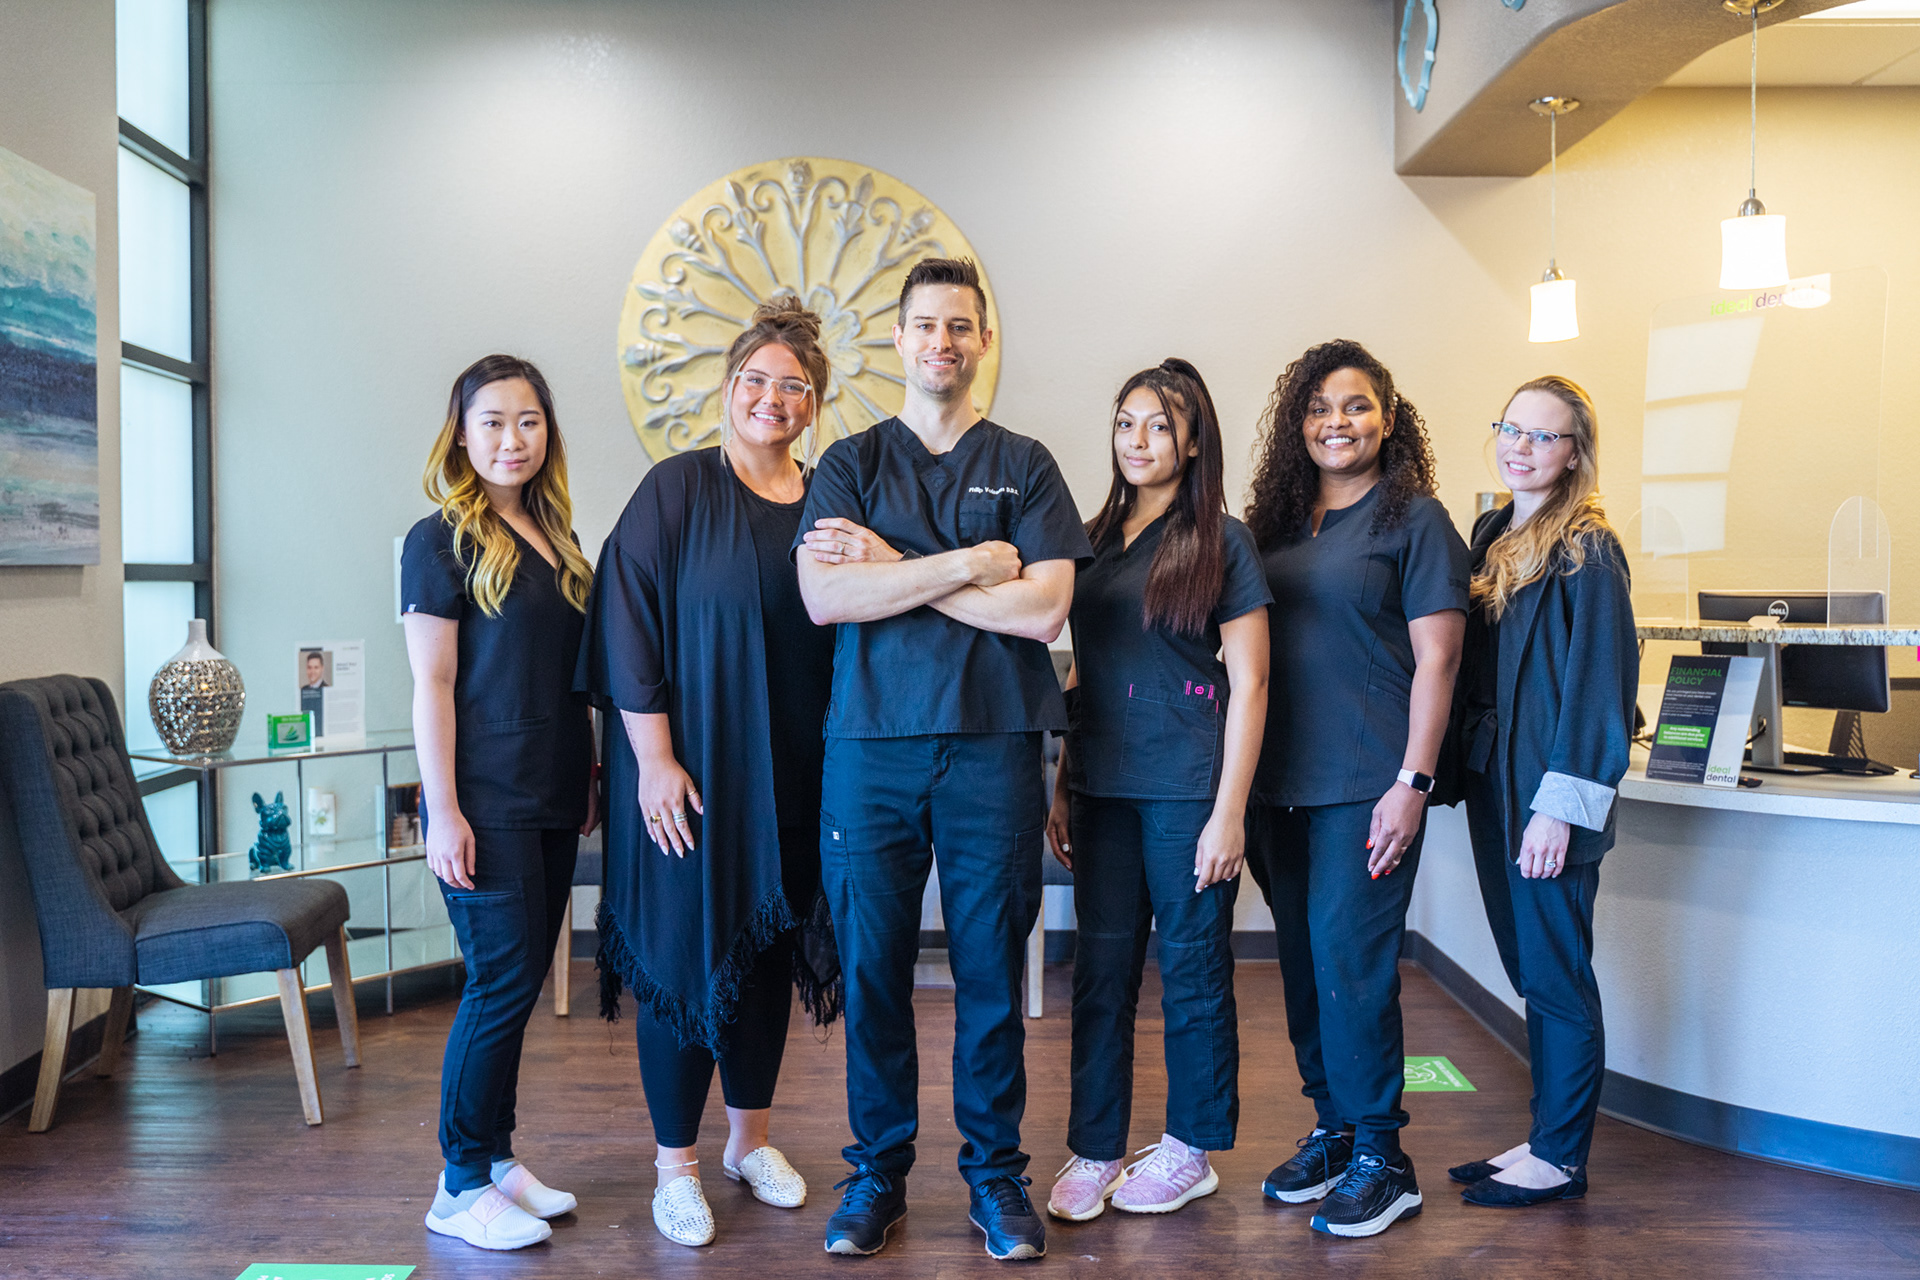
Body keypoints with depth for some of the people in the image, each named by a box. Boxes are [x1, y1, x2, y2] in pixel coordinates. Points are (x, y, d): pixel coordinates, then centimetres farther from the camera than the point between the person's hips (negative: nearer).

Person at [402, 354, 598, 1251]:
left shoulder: (556, 538, 13)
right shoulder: (442, 540, -6)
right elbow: (432, 683, -11)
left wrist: (590, 779, 16)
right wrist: (442, 812, -15)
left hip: (551, 799, 7)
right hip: (486, 800, -7)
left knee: (519, 981, 12)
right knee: (502, 982, -4)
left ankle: (496, 1155, 25)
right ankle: (461, 1186, 10)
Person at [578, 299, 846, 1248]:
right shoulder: (677, 489, -7)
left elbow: (847, 634, 13)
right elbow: (630, 625, -12)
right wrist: (654, 760, -15)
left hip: (789, 775, 5)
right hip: (688, 771, -4)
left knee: (768, 948, 13)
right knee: (685, 949, 2)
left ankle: (751, 1140, 31)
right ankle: (675, 1163, 18)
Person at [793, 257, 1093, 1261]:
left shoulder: (1025, 466, 8)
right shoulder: (850, 464, 11)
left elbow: (1041, 609, -6)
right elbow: (822, 597, -6)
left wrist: (890, 568, -6)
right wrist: (968, 562, -10)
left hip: (993, 745, -1)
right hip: (870, 743, 1)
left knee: (991, 969, 5)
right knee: (872, 966, 6)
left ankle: (995, 1171, 21)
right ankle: (878, 1171, 22)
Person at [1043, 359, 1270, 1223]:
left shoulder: (1221, 541, -3)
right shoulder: (1096, 540, 13)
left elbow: (1249, 682, -6)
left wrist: (1229, 811, -12)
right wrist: (1061, 787, 11)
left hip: (1187, 792, -4)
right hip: (1103, 790, 5)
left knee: (1193, 971, 6)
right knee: (1102, 970, 8)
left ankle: (1191, 1151, 21)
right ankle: (1094, 1150, 18)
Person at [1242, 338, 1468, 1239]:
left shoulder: (1415, 520, -2)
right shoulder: (1277, 521, 14)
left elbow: (1435, 660, -7)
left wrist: (1413, 782, -14)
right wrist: (1244, 778, 11)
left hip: (1367, 784, -6)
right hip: (1282, 783, 6)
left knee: (1349, 960, -6)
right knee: (1302, 960, 11)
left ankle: (1380, 1159, 8)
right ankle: (1332, 1129, 26)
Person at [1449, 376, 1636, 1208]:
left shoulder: (1586, 549, -9)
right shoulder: (1491, 537, 13)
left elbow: (1597, 681, -15)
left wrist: (1561, 804, -19)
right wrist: (1470, 771, 11)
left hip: (1548, 792, -8)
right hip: (1493, 780, 8)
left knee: (1555, 973, 0)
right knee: (1528, 969, 14)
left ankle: (1561, 1159, 12)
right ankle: (1544, 1139, 25)